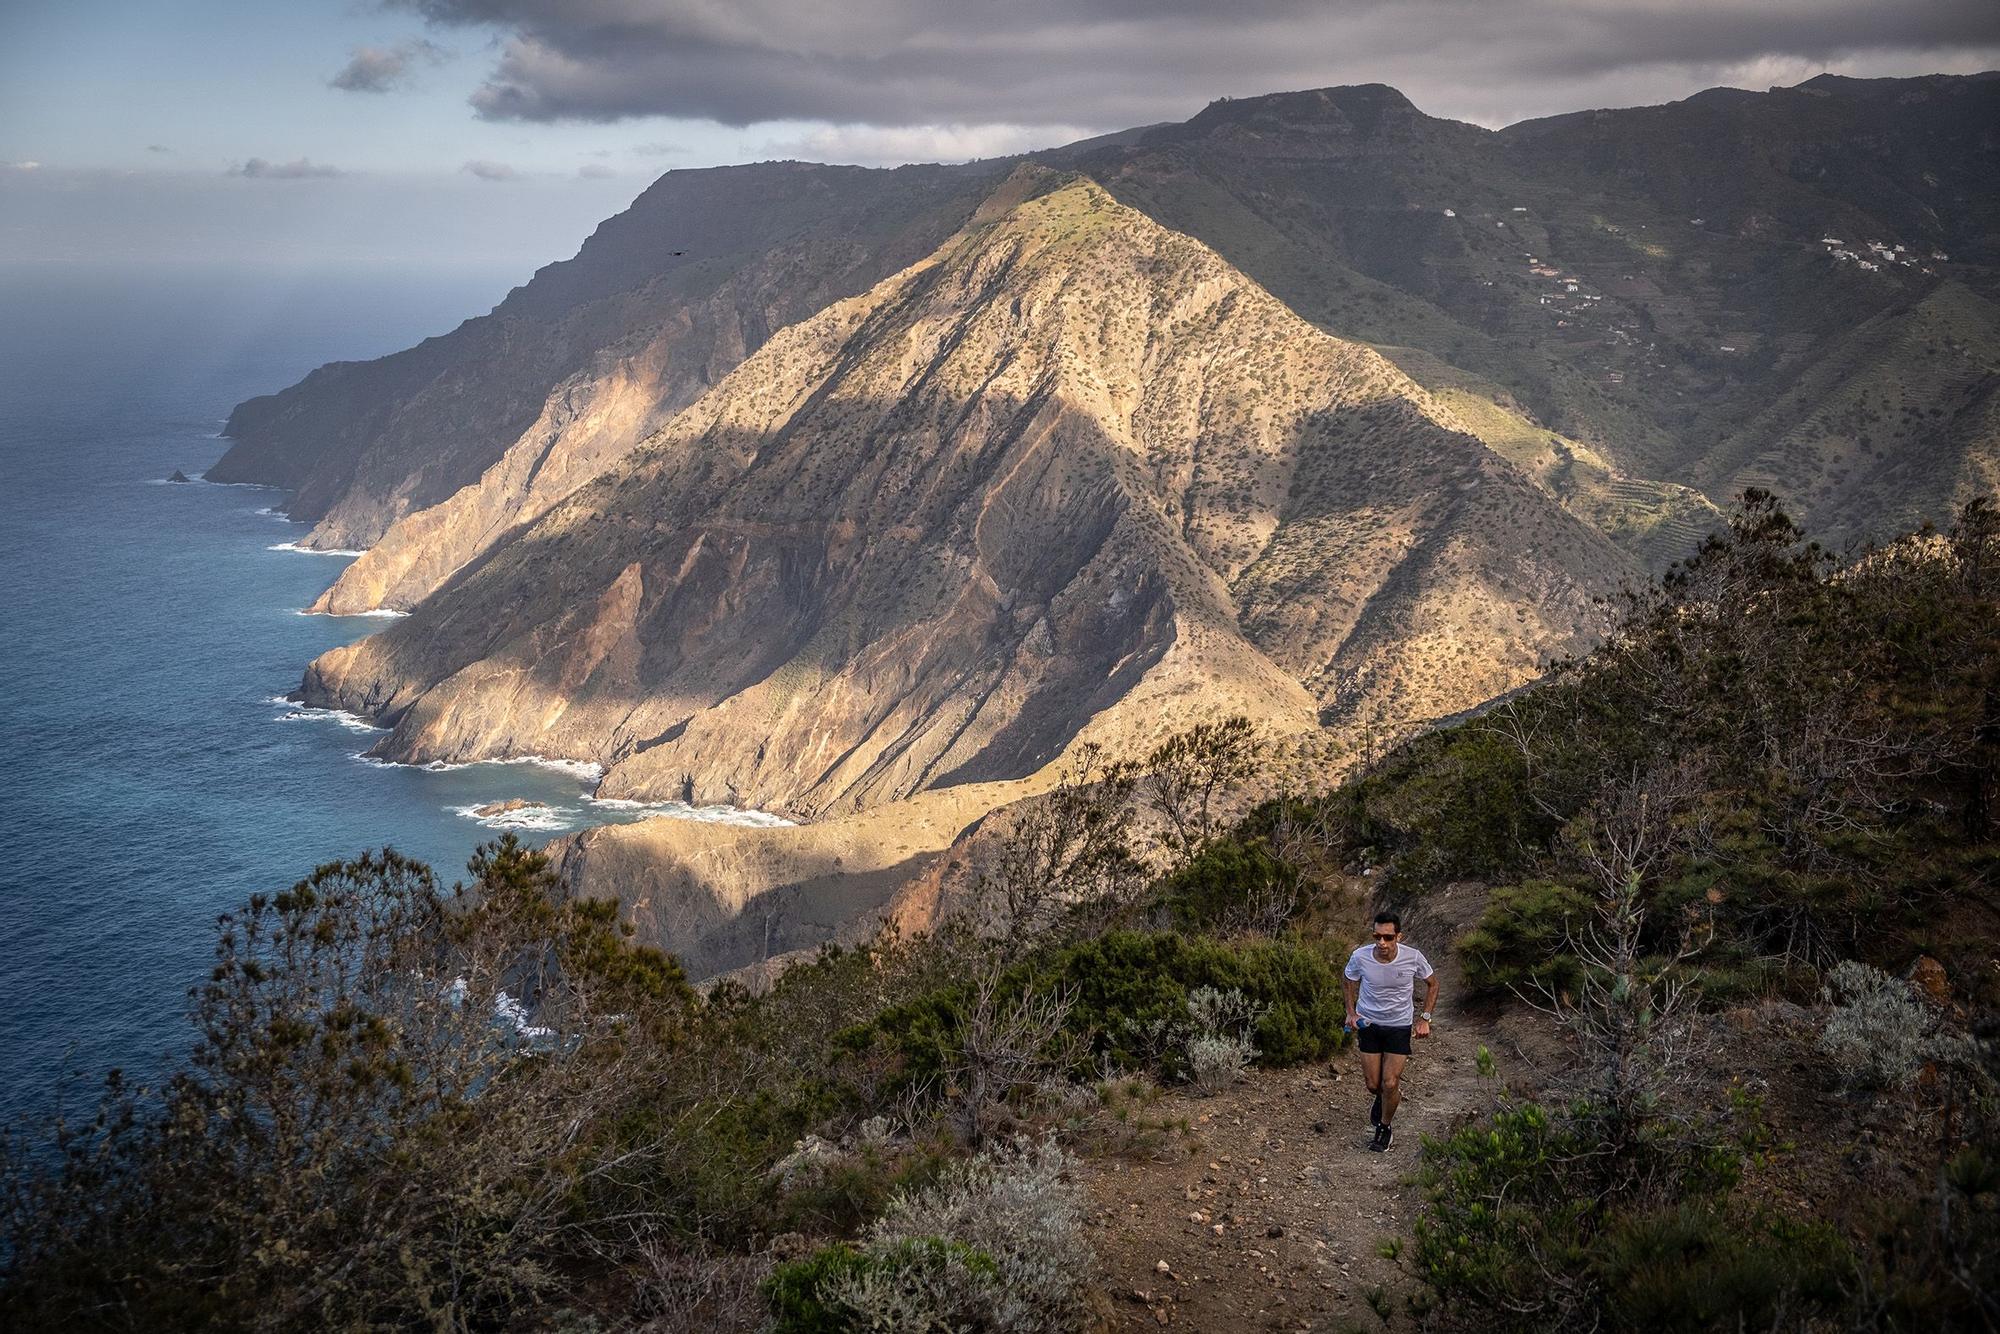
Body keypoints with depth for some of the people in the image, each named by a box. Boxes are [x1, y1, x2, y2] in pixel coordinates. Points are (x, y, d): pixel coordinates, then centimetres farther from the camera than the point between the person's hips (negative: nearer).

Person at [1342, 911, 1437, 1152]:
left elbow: (1432, 984, -1)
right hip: (1368, 1023, 1)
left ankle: (1385, 1128, 21)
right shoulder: (1360, 957, -20)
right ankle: (1384, 1098, 45)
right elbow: (1351, 981, 4)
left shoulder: (1413, 957, -22)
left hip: (1400, 1026, -1)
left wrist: (1425, 1018, -7)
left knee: (1390, 1084, -6)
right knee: (1373, 1085, 7)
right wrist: (1351, 1012, -7)